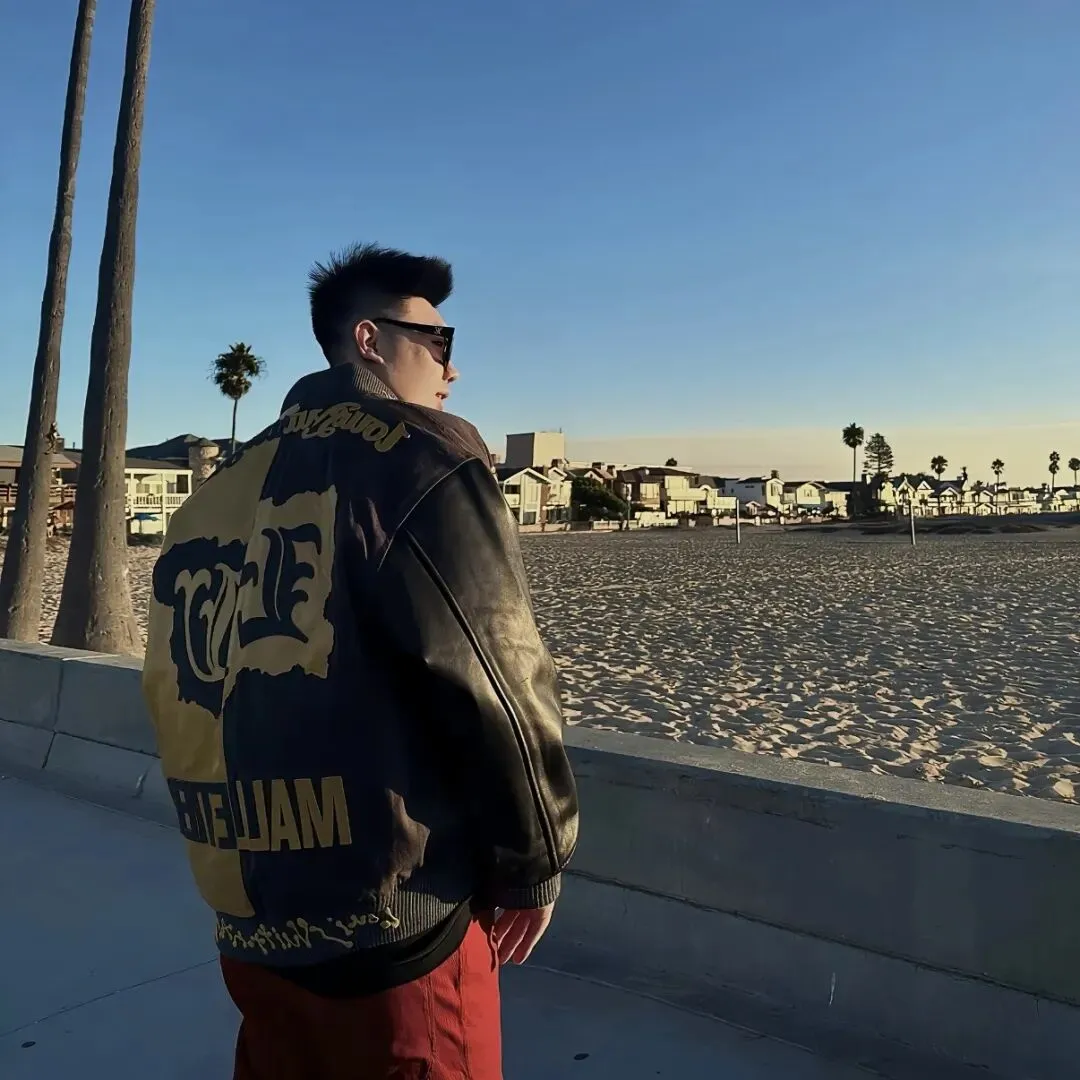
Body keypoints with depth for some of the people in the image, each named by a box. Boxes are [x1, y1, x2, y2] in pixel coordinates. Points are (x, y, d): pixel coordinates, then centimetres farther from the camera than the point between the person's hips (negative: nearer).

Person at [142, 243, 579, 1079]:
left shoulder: (231, 481, 10)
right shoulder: (423, 452, -10)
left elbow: (178, 686, 11)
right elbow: (494, 683, -17)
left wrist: (257, 858, 18)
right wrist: (535, 863, -4)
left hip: (251, 917, 7)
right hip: (391, 926, -7)